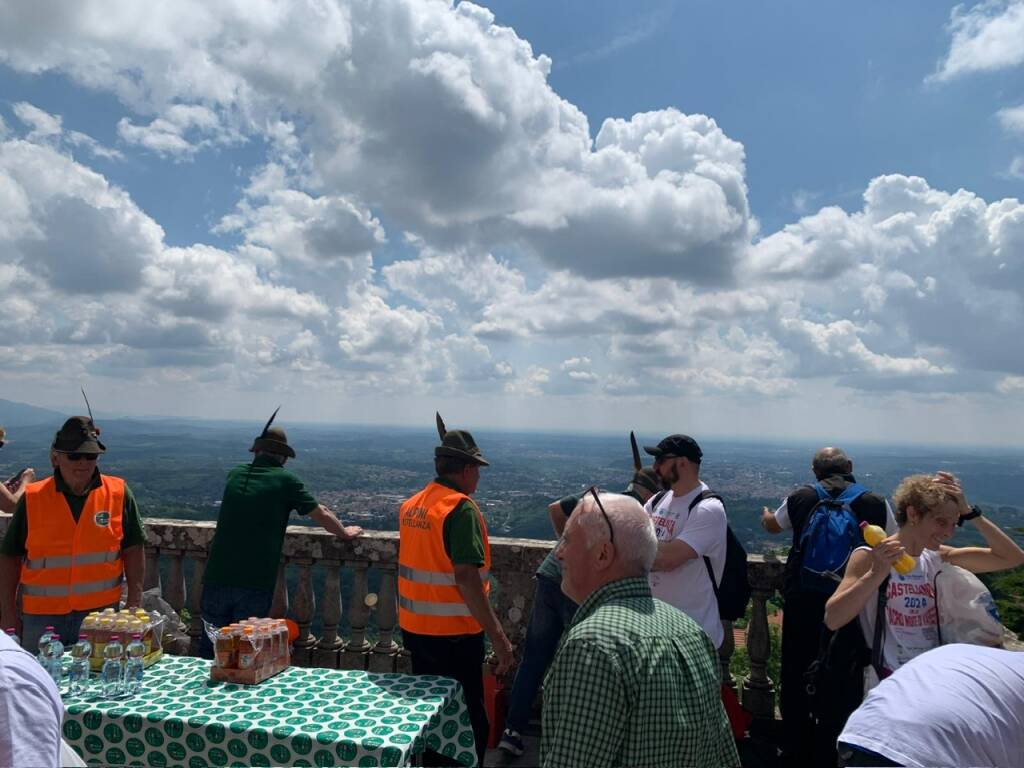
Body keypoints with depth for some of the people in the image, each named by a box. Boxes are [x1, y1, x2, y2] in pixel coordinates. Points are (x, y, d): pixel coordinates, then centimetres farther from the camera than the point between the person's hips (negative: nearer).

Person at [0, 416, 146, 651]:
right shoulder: (33, 498, -1)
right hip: (41, 616, 1)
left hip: (101, 613, 0)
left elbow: (134, 550, 1)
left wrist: (134, 604, -3)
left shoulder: (118, 493, -2)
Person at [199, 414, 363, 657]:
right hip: (255, 585, -4)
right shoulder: (286, 481, -3)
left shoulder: (236, 474, 8)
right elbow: (322, 515, 7)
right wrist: (345, 533, 22)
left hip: (217, 579, 4)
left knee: (209, 652, 18)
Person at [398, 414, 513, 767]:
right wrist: (498, 636, -25)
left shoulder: (411, 505, 5)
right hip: (454, 633, -8)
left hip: (415, 628, 8)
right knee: (467, 720, 6)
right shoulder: (462, 508, -19)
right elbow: (466, 577, -27)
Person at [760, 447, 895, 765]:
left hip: (801, 603, 1)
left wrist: (765, 515, 43)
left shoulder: (800, 498, -2)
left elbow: (772, 525, 19)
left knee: (796, 679, 15)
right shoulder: (876, 504, -6)